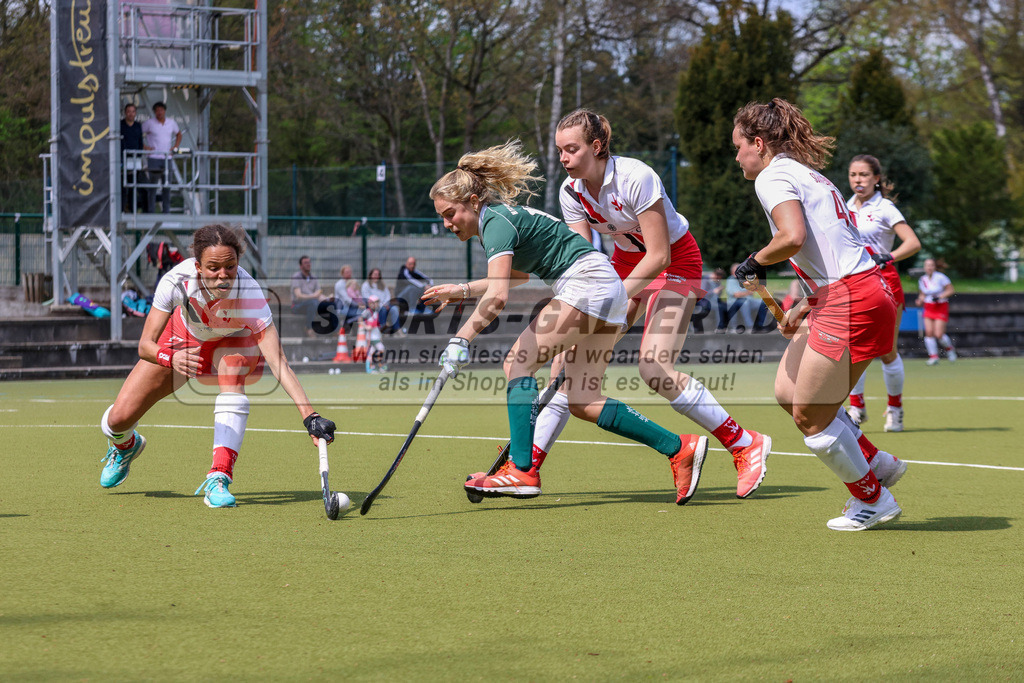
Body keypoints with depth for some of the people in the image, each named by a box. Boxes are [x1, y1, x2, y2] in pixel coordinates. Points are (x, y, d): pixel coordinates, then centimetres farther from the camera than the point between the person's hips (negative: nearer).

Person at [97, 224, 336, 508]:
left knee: (233, 373, -38)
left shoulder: (249, 294, -40)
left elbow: (279, 363, -46)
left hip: (234, 341, -1)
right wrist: (170, 358, -59)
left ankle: (219, 479, -34)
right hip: (183, 336, 1)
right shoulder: (178, 280, -36)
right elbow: (145, 344, -36)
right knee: (118, 420, -5)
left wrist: (309, 416, -58)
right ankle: (125, 446, 35)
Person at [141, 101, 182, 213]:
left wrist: (175, 147, 13)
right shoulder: (149, 123, -1)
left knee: (166, 185, 5)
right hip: (154, 157, -4)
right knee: (153, 184, -4)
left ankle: (166, 210, 11)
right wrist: (144, 147, -7)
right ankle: (151, 211, -1)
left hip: (167, 158, 4)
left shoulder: (171, 123, 11)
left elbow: (178, 134, 27)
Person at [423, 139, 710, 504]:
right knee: (582, 402, 5)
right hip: (604, 291, 10)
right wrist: (461, 290, 30)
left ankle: (523, 471, -19)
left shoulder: (496, 221, -14)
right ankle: (680, 448, 5)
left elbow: (497, 297, -29)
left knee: (518, 361, -13)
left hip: (589, 283, -10)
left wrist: (460, 340, -34)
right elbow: (516, 275, 36)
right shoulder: (501, 218, 15)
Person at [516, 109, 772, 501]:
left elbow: (659, 255, -26)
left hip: (675, 260, -7)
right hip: (627, 259, 7)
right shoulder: (571, 192, -8)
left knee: (654, 369, -22)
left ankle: (746, 445, -11)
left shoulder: (635, 178, -28)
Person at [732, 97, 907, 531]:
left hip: (850, 301, -10)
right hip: (853, 296, 10)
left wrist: (756, 262, -6)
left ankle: (873, 500, 13)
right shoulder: (808, 176, 22)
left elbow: (793, 237, -25)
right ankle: (878, 465, 21)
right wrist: (806, 307, 20)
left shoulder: (774, 176, -7)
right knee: (787, 392, 16)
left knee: (809, 416, 0)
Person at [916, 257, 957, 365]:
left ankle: (949, 348, 19)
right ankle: (933, 356, 0)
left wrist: (940, 296, -19)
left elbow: (951, 290, -7)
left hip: (941, 307, -5)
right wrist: (920, 300, -3)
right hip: (928, 308, 5)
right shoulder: (922, 280, 4)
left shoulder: (940, 277, -11)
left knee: (939, 335, -11)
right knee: (929, 332, -9)